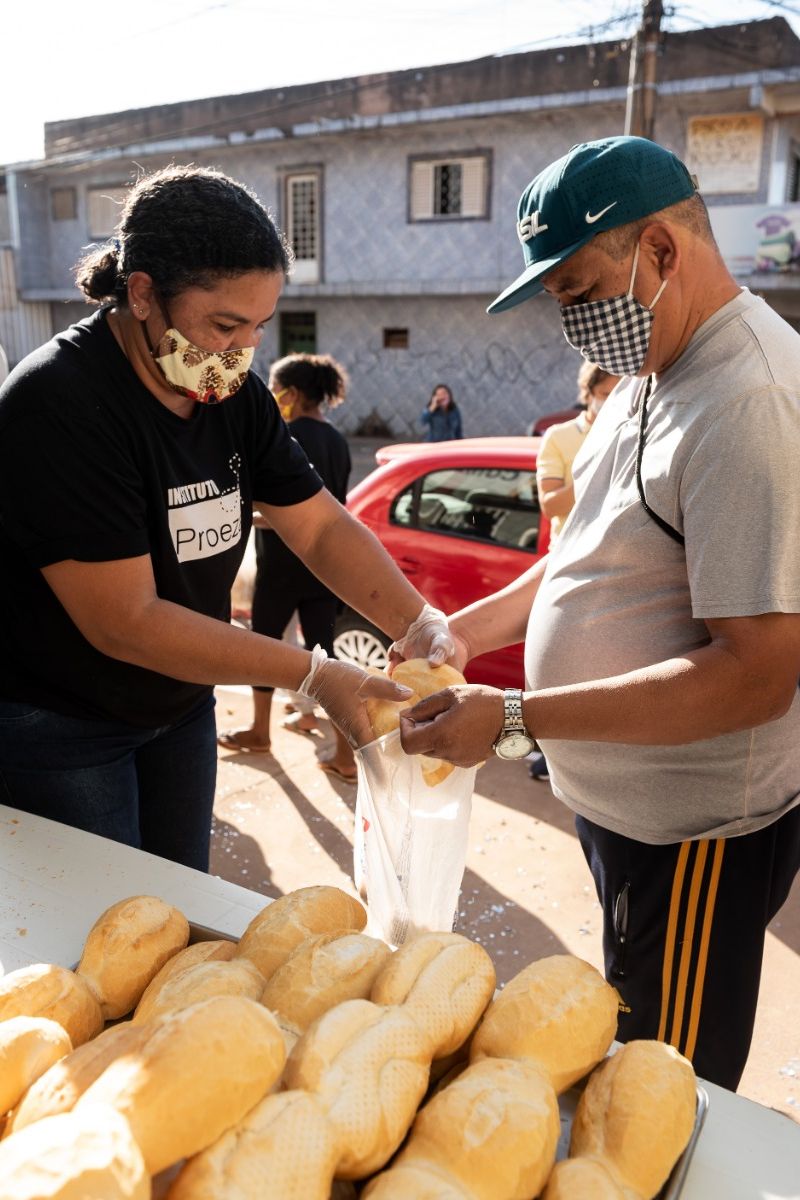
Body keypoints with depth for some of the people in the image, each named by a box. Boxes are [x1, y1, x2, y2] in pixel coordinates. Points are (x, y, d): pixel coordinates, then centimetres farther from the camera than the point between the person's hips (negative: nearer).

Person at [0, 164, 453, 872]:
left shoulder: (236, 395, -4)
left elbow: (323, 527, -3)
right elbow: (124, 621, -28)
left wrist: (421, 625, -20)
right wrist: (313, 674, -29)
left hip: (180, 705, 7)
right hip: (57, 728, -6)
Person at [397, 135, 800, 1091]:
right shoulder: (653, 378, 8)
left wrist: (516, 719, -26)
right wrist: (471, 630, 4)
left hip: (694, 832, -9)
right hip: (620, 796, 9)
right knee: (626, 1053, 26)